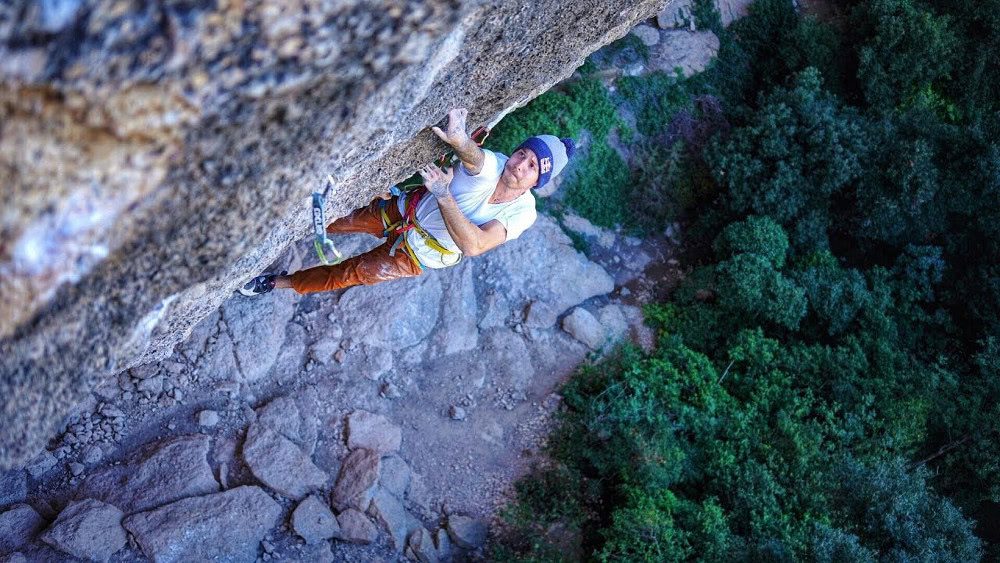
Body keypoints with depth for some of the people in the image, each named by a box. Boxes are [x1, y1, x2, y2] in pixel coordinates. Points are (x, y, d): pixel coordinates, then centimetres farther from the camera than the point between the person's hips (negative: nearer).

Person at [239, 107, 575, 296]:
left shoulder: (522, 212, -27)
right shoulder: (491, 167, -27)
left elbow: (473, 246, -40)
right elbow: (473, 156, -53)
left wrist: (442, 194, -49)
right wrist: (459, 139, -78)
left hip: (418, 255, -1)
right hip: (405, 210, 1)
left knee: (350, 274, 5)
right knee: (343, 219, 9)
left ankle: (281, 282, 26)